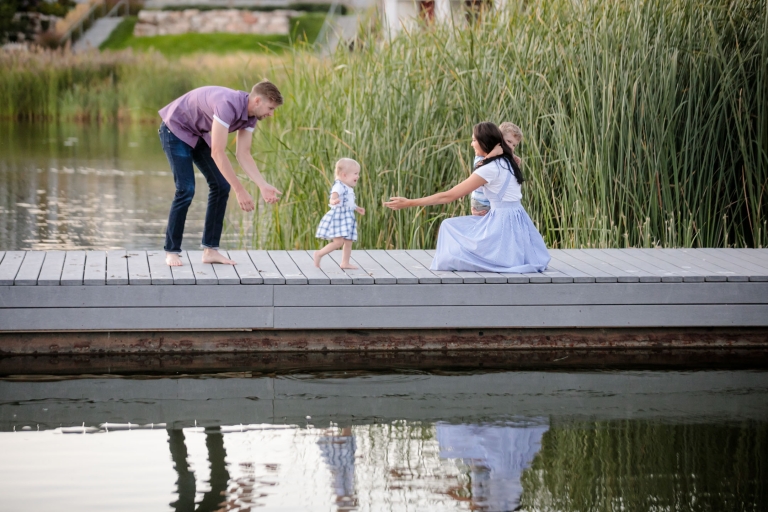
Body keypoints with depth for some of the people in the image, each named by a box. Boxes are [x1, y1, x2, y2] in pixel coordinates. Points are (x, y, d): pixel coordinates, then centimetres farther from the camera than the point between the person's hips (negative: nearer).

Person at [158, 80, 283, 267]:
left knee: (221, 186, 0)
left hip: (198, 135, 9)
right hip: (175, 130, -9)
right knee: (186, 190, -16)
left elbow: (243, 154, -5)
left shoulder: (251, 114, -9)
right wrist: (240, 190, -35)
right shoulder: (228, 105, -37)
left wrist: (263, 186, -17)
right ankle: (172, 251, -3)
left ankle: (210, 250, 4)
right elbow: (217, 153, -37)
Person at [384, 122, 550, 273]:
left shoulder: (490, 169, -15)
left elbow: (449, 196, -14)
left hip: (502, 224, -9)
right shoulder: (505, 162, 10)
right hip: (515, 222, 9)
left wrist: (409, 203, -12)